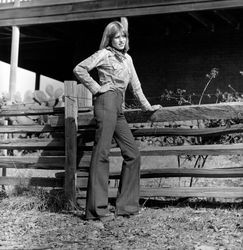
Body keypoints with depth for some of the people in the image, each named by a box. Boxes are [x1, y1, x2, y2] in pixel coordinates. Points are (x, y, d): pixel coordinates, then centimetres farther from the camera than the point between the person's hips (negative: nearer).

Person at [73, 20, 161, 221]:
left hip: (119, 109, 8)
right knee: (102, 152, -13)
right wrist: (95, 88, -4)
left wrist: (147, 106, 29)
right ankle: (96, 209, -15)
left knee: (133, 153, 5)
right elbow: (79, 70, -4)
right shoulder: (103, 54, 4)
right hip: (107, 101, -8)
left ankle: (126, 205, 11)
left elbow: (135, 84, 30)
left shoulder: (127, 58, 25)